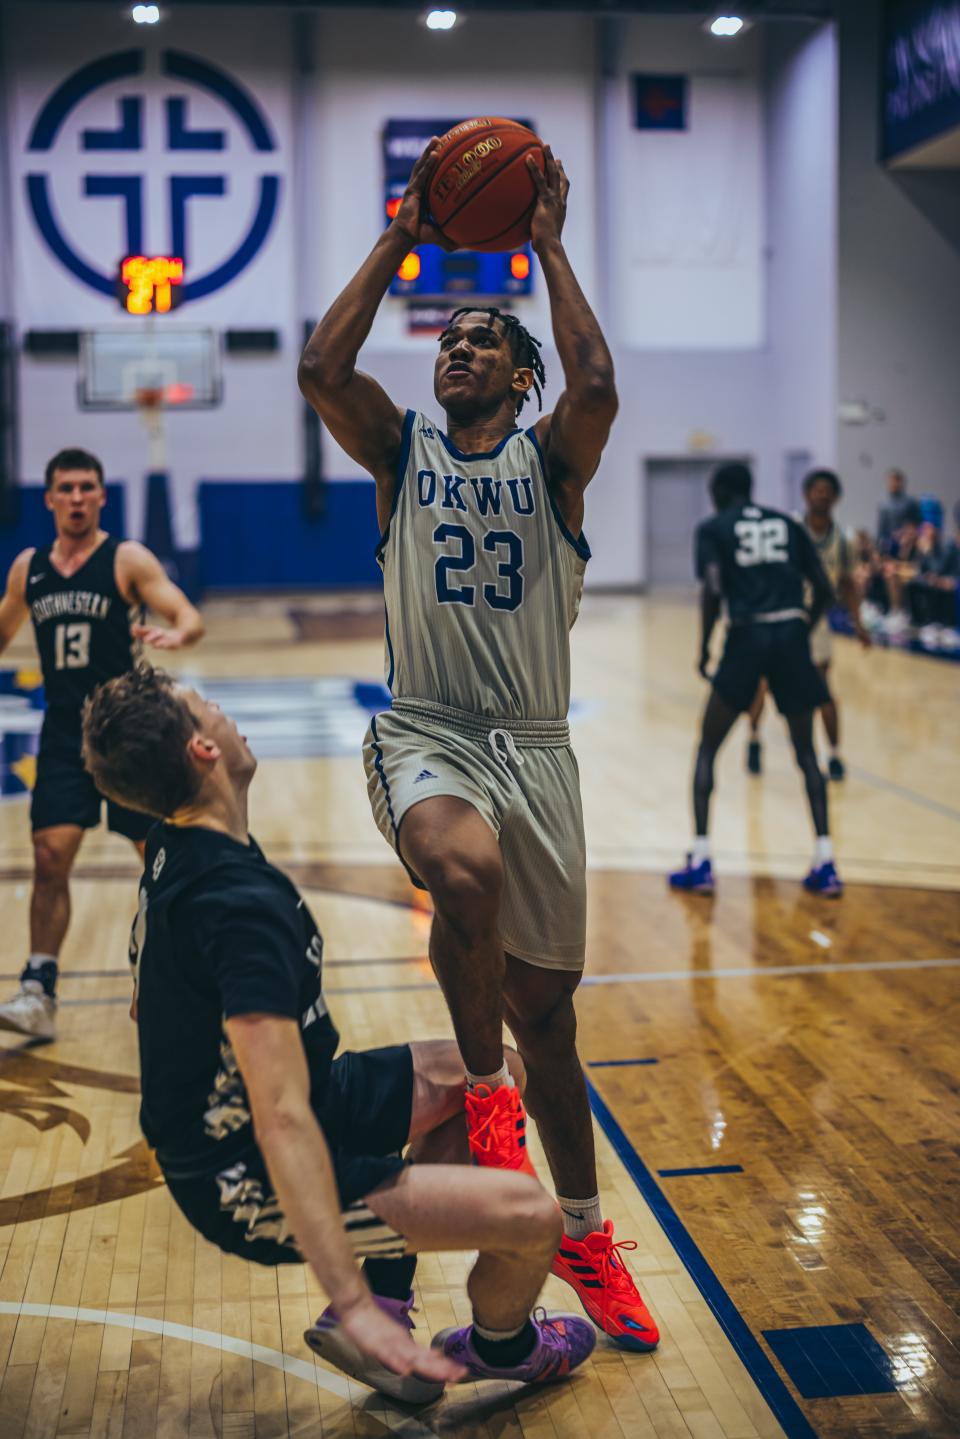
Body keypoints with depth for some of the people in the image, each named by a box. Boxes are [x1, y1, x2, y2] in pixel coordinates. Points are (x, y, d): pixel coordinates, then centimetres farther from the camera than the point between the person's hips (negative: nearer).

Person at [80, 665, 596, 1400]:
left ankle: (389, 1288, 16)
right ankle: (502, 1346, 19)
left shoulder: (173, 852, 0)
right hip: (252, 1184, -10)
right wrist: (350, 1302, -37)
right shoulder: (244, 906, -31)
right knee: (531, 1215, -17)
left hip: (218, 1135, 10)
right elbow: (282, 1122, -36)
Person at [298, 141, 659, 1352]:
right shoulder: (401, 449, 7)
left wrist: (548, 249, -9)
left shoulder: (551, 458, 4)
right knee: (466, 870, -38)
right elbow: (320, 370, -10)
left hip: (534, 747, 1)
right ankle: (482, 1083, -11)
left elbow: (596, 388, -18)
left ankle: (583, 1233, 26)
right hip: (423, 736, -1)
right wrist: (398, 241, -5)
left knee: (546, 1005, 8)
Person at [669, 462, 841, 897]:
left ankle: (700, 861, 7)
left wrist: (704, 649, 3)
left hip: (748, 636, -3)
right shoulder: (787, 524, 17)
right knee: (805, 752, 17)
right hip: (792, 634, 3)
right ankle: (825, 864, 9)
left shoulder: (713, 528, 7)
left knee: (707, 749, 13)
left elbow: (712, 591, -8)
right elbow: (823, 590, 12)